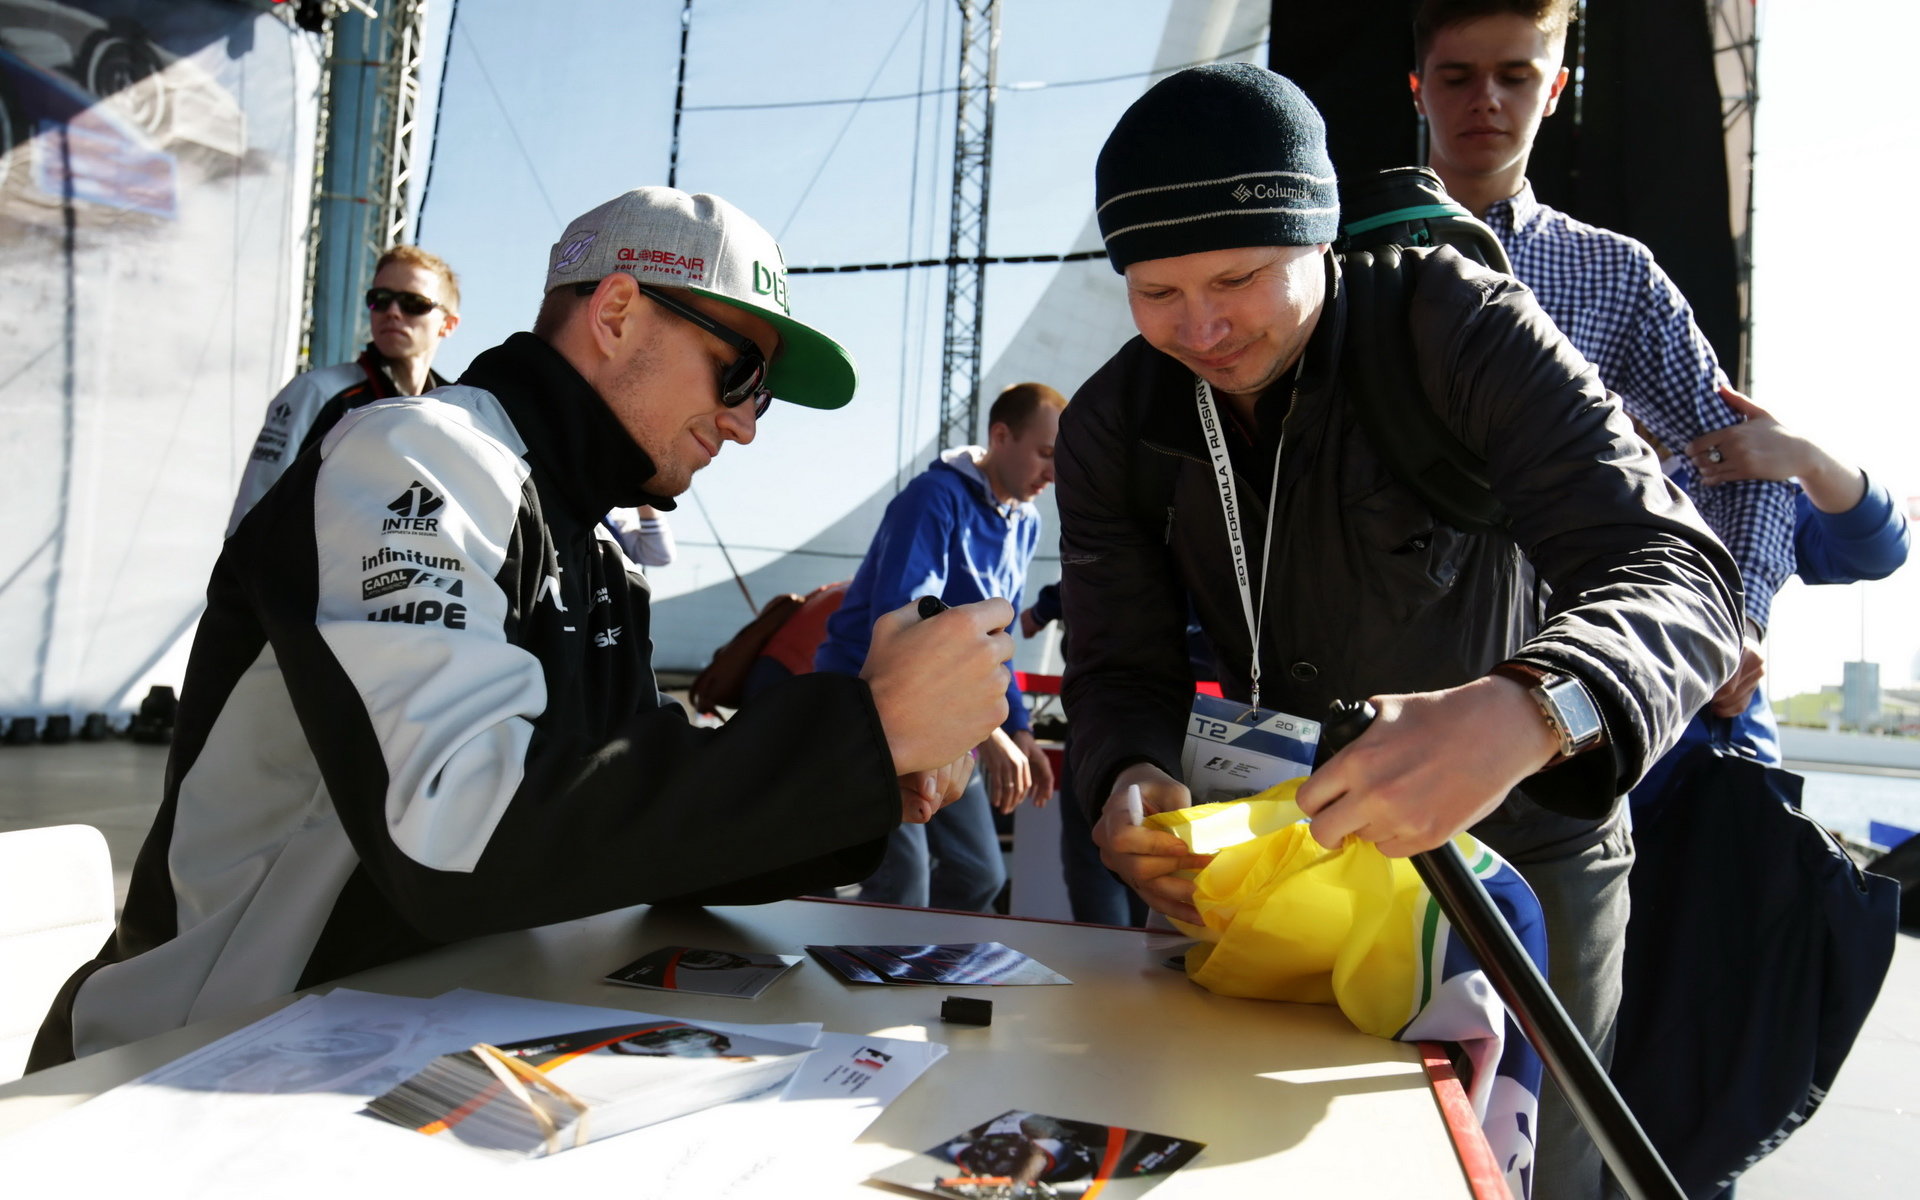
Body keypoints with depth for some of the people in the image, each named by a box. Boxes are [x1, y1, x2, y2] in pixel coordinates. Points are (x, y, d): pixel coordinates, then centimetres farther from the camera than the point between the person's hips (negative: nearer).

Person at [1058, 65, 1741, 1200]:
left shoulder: (1462, 327, -23)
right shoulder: (1111, 425, -10)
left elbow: (1679, 571, -32)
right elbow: (1124, 670, -11)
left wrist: (1528, 711, -54)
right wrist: (1131, 779, -35)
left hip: (1519, 846, -2)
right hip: (1279, 853, 3)